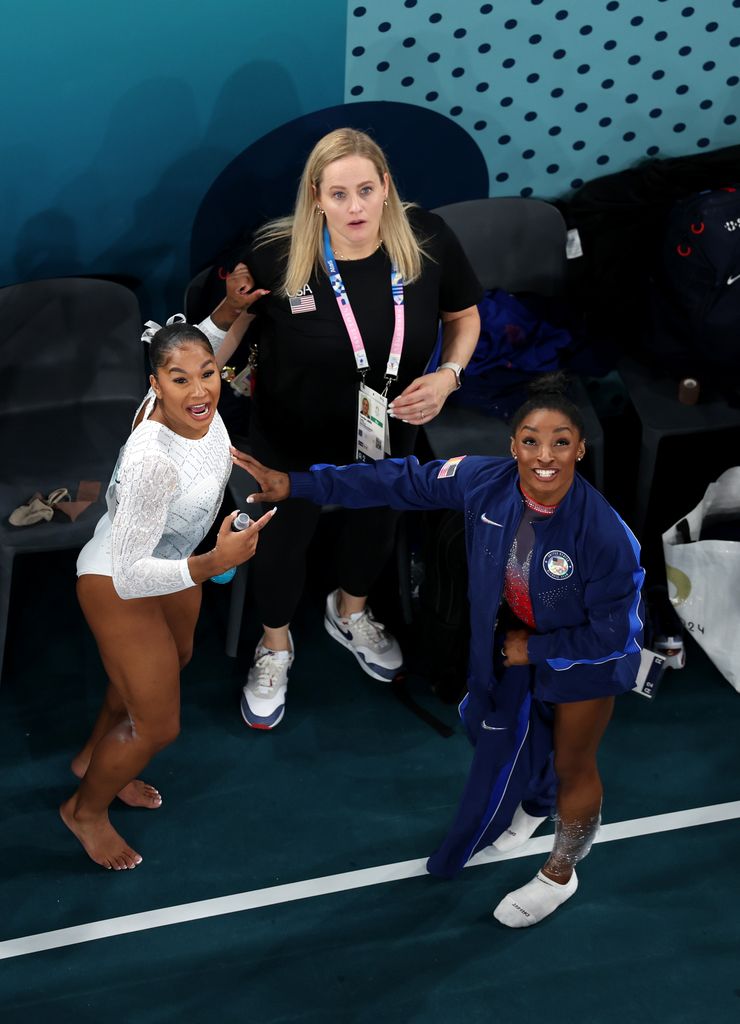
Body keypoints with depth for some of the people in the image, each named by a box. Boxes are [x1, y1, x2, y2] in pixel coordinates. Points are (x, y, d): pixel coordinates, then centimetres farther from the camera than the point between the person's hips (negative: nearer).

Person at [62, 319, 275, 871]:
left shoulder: (197, 408, -21)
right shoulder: (152, 460, -43)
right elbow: (130, 575, -40)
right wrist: (215, 563, -49)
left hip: (167, 556, 9)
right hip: (118, 584, -9)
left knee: (176, 657, 33)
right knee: (159, 727, 4)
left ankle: (94, 756, 57)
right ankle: (86, 808, 35)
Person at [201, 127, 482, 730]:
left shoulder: (428, 240, -22)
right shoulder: (276, 256, -28)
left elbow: (464, 316, -3)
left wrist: (447, 376, -19)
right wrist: (231, 308, -33)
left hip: (388, 433, 3)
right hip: (294, 439, -3)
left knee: (377, 520, 30)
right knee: (287, 537, 21)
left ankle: (350, 615, 65)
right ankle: (275, 648, 52)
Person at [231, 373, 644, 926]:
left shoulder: (604, 533, -40)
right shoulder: (486, 480, -28)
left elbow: (611, 634, -28)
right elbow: (401, 481, -17)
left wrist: (534, 650, -19)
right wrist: (298, 483, -19)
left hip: (587, 657, -5)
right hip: (517, 640, 5)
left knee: (573, 766, 18)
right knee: (515, 736, 30)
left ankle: (559, 875, 47)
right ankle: (534, 804, 66)